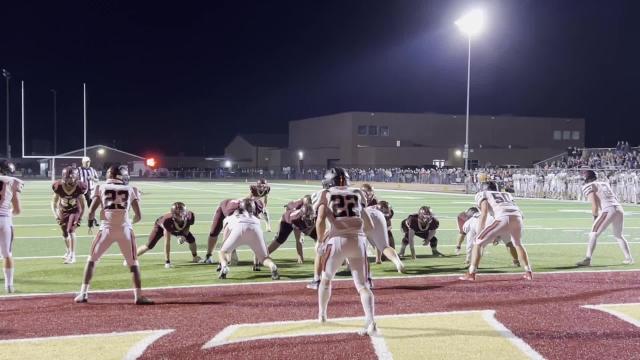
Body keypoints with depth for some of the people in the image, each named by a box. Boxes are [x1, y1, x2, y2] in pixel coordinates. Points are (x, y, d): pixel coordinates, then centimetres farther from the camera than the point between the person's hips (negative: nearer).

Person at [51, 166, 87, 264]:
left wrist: (80, 217, -11)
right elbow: (54, 202, -8)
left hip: (75, 210, -3)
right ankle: (68, 251, 41)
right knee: (65, 233, 14)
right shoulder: (59, 187, -22)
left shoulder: (79, 187, -24)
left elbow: (83, 203, -9)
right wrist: (56, 215, -15)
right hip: (63, 211, 3)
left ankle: (72, 255, -15)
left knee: (71, 230, -19)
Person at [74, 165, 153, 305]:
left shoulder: (101, 188, 10)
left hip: (107, 229, 0)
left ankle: (83, 293, 13)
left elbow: (91, 212, 3)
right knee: (133, 263, 12)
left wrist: (91, 221, 24)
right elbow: (138, 216, 8)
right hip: (125, 229, 0)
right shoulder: (131, 190, 11)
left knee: (91, 259, 17)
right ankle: (138, 296, 6)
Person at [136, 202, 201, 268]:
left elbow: (187, 226, -7)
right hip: (161, 226, -4)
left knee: (191, 240, -5)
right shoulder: (168, 220, -46)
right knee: (149, 246, -13)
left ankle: (195, 258, 22)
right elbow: (167, 242, -41)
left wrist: (184, 236, -25)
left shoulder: (190, 216, -37)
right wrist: (167, 261, -39)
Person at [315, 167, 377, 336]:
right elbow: (369, 226, 20)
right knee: (362, 285, 2)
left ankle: (322, 314, 35)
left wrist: (320, 241, 9)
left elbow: (320, 221, -5)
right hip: (359, 240, 2)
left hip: (338, 240, -2)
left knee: (326, 278, 22)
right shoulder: (357, 194, 20)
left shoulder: (326, 194, 11)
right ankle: (370, 321, -17)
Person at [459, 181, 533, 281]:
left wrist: (479, 235, 2)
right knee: (518, 244, 32)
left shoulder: (482, 194, 24)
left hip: (503, 217, -5)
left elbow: (484, 214, 6)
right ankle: (528, 272, 29)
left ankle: (471, 274, -1)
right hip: (517, 216, 5)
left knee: (478, 242, 7)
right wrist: (499, 234, 35)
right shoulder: (506, 194, 38)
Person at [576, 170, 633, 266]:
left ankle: (587, 259, -15)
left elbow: (595, 205, -5)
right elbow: (615, 200, 20)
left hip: (608, 210, -7)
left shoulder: (588, 187, 6)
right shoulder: (604, 184, 26)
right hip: (619, 209, 7)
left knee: (593, 234, -3)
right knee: (618, 236, 26)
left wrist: (595, 217, 11)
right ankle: (629, 258, 27)